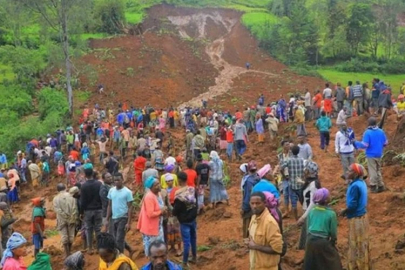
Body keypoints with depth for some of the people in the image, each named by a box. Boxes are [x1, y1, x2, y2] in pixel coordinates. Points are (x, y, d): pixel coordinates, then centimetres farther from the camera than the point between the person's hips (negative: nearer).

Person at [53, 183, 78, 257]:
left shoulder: (56, 198, -4)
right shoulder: (70, 196, -2)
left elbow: (57, 210, -13)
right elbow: (75, 208, -6)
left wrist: (65, 216, -9)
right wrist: (75, 217, -3)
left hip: (62, 220, -1)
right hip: (72, 219, 1)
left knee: (64, 236, 5)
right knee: (71, 235, 12)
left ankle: (67, 253, 6)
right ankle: (69, 252, 22)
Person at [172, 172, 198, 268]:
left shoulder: (179, 195, -25)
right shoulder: (193, 190, -6)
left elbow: (175, 212, -17)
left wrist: (173, 212, 3)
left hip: (184, 221, -6)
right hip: (193, 219, 6)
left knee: (186, 242, 3)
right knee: (193, 239, 20)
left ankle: (185, 263, 14)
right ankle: (194, 258, 35)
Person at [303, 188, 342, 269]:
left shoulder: (311, 211, -2)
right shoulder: (331, 213, -15)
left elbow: (308, 227, 6)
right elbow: (333, 231, -6)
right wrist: (333, 241, 13)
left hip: (310, 241, 5)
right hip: (323, 242, -5)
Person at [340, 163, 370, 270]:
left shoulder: (355, 186, -25)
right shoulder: (361, 183, 4)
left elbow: (352, 205, -24)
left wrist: (343, 212, -7)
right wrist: (347, 211, 12)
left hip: (356, 218, -9)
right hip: (362, 215, 9)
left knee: (357, 243, 3)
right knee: (362, 242, 20)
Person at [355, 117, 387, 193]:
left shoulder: (367, 132, -16)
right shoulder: (381, 131, 1)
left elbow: (364, 145, -20)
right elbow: (385, 143, 7)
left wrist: (356, 143, -5)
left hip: (371, 155, -5)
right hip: (379, 154, 5)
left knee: (372, 171, 3)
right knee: (378, 170, 18)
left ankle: (373, 187, 7)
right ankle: (381, 186, 23)